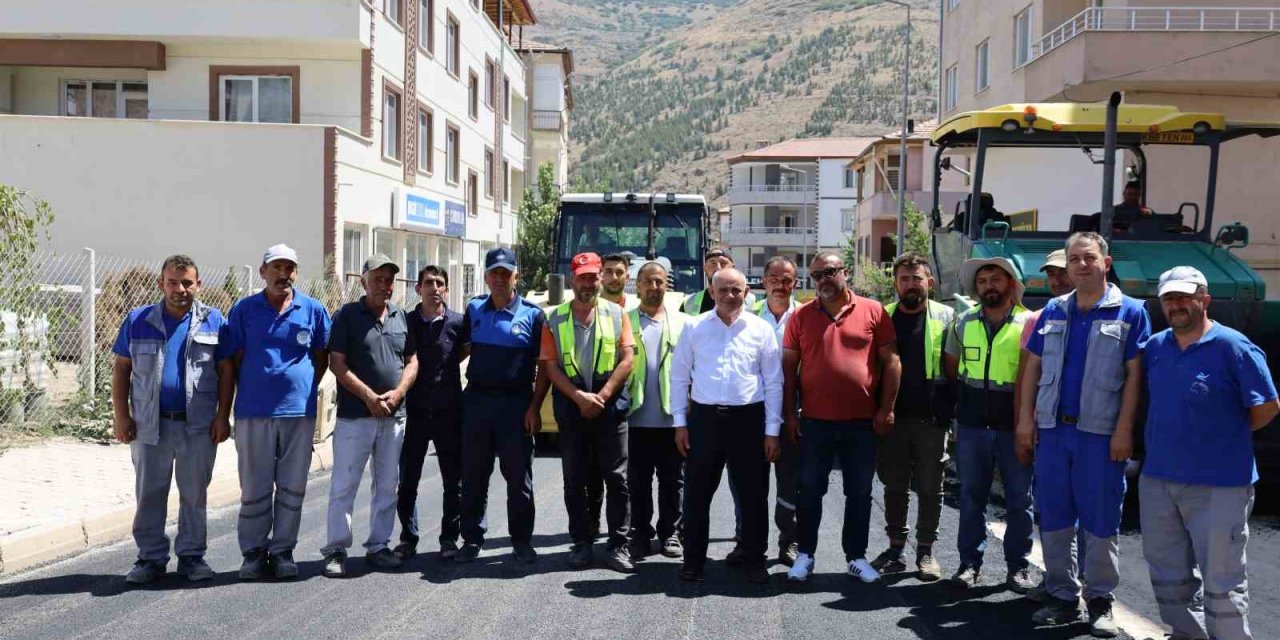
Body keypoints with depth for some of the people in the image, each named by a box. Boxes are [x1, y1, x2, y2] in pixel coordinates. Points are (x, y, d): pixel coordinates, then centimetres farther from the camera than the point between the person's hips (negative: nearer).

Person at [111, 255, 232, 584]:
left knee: (194, 493, 8)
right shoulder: (138, 320, 5)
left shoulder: (213, 320, 2)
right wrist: (121, 416, -1)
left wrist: (222, 416, -4)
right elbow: (121, 369, 7)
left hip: (199, 425, -1)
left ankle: (191, 555, 19)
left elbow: (225, 371, 2)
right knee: (149, 493, 8)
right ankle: (151, 557, 19)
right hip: (150, 424, 1)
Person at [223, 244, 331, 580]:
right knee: (254, 488, 5)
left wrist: (305, 388, 8)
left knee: (292, 487, 6)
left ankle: (283, 551, 17)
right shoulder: (244, 310, 3)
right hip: (253, 411, -1)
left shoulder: (313, 310, 4)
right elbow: (235, 359, 8)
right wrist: (247, 392, 5)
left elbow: (322, 356, 13)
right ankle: (253, 552, 15)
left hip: (299, 411, 1)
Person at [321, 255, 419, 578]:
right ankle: (336, 550, 5)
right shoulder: (347, 315, -1)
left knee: (387, 485, 10)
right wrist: (369, 397, -14)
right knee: (344, 485, -2)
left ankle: (378, 546, 20)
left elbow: (412, 361, 11)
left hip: (394, 415, 5)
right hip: (354, 415, -5)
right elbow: (337, 364, -7)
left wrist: (398, 393, -7)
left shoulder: (402, 317, 12)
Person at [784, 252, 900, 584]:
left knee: (859, 493, 10)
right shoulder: (801, 316, 3)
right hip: (815, 421, 1)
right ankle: (805, 555, 20)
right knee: (810, 491, 8)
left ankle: (856, 557, 22)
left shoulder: (873, 311, -1)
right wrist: (790, 414, 0)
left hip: (862, 421, 0)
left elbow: (891, 362, 0)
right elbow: (789, 367, 5)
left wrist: (886, 409, -4)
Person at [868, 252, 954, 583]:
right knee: (894, 487, 10)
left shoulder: (945, 317, 1)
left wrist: (950, 407, -5)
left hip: (932, 419, -2)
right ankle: (895, 549, 20)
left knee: (930, 489, 5)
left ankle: (926, 552, 16)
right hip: (893, 418, 2)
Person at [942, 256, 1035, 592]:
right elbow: (951, 368, 18)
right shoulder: (963, 323, 7)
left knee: (1019, 498, 6)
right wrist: (969, 394, 10)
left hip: (1015, 423, -2)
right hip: (972, 424, 2)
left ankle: (1018, 566, 17)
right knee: (971, 495, 8)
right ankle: (970, 563, 16)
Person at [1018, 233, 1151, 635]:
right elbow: (1033, 366, 11)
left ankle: (1101, 601, 17)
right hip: (1052, 428, 4)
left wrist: (1123, 429, -11)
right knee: (1053, 516, 8)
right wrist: (1026, 419, 4)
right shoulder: (1053, 311, 10)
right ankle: (1062, 596, 20)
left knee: (1101, 519, 4)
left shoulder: (1130, 312, -1)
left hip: (1100, 432, -4)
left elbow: (1134, 375, -5)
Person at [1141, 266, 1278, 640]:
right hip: (1157, 479, 7)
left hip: (1219, 485, -6)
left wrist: (1225, 437, 1)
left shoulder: (1233, 347, -11)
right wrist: (1169, 435, 11)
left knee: (1221, 579, 2)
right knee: (1168, 570, 18)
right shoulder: (1155, 347, 6)